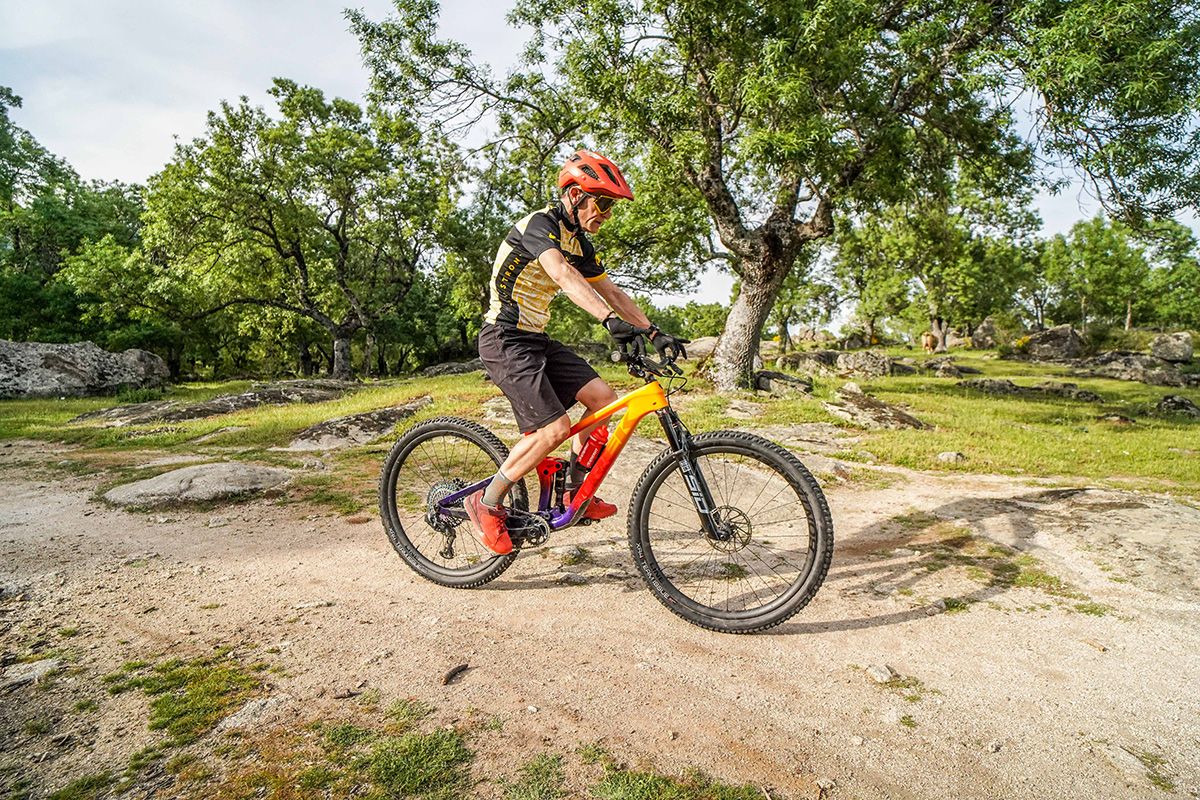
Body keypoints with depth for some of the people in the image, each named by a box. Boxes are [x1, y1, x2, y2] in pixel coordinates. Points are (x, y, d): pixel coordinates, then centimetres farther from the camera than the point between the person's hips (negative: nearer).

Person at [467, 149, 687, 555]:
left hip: (536, 339, 9)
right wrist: (610, 319, -48)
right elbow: (563, 275, -34)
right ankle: (487, 503, 1)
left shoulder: (579, 241, 13)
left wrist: (655, 332, 5)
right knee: (554, 429, -18)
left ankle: (576, 491, 11)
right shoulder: (540, 224, -15)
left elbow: (610, 291, 14)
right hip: (506, 340, -9)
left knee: (603, 397, -2)